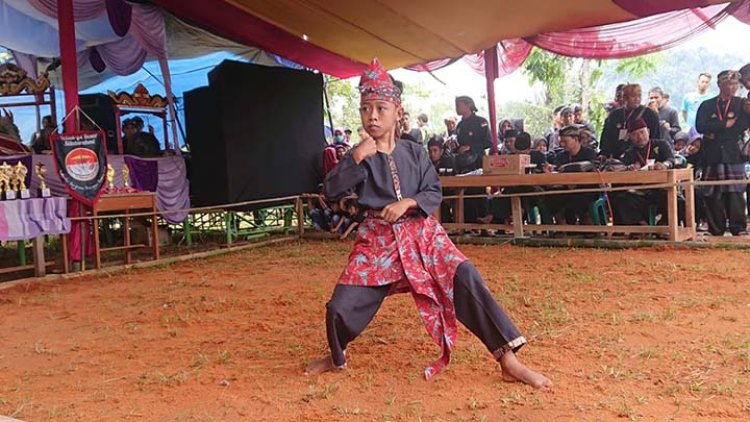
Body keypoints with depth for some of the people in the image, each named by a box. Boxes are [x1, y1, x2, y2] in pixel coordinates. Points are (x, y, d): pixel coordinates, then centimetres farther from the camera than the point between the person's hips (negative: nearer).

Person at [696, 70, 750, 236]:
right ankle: (716, 230, 5)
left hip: (733, 154, 0)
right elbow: (700, 126, -4)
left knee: (735, 191, -5)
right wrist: (725, 124, -8)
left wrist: (716, 133, -8)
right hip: (712, 154, 0)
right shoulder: (707, 105, 12)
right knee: (712, 193, -1)